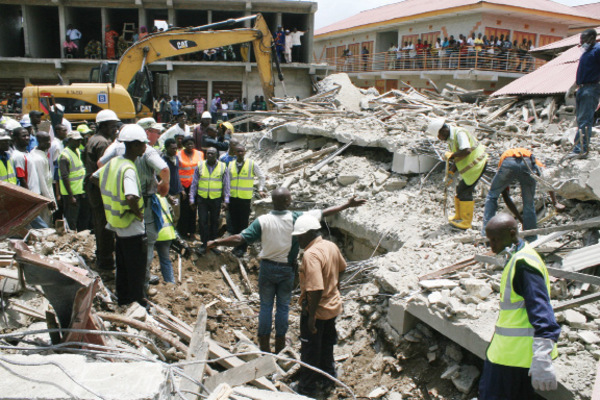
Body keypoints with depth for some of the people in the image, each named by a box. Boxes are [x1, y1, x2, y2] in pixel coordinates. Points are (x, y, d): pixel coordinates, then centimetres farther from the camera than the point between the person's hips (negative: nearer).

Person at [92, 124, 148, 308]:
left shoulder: (114, 162, 1)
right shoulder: (128, 169, -26)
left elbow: (94, 178, 17)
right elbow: (131, 198, -41)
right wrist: (138, 213, -22)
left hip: (118, 224, 9)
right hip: (132, 227, -9)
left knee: (122, 264, 22)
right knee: (136, 267, 7)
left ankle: (123, 297, 37)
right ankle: (137, 301, 20)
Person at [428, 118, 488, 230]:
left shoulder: (459, 133, -19)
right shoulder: (451, 138, 11)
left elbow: (466, 150, -34)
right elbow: (458, 158, 15)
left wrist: (451, 155, -22)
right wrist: (451, 173, 6)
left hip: (476, 164, -10)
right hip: (469, 166, 10)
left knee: (465, 192, -9)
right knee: (460, 190, 15)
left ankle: (466, 222, -2)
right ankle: (459, 217, 29)